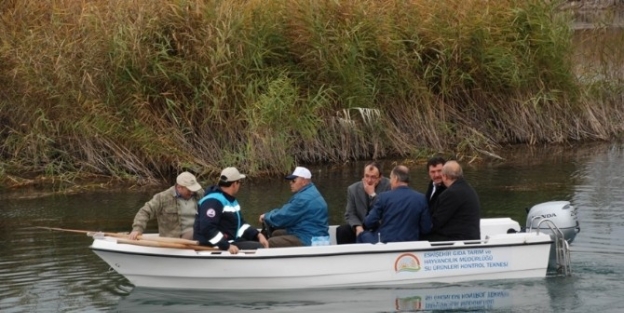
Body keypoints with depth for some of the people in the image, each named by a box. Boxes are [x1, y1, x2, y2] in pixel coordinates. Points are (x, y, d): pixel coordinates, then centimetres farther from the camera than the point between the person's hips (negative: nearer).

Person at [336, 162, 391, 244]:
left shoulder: (387, 186, -10)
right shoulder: (353, 189, 0)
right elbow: (350, 214, 2)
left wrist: (372, 194, -24)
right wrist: (358, 227, -19)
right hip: (362, 226, 3)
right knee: (341, 230, -22)